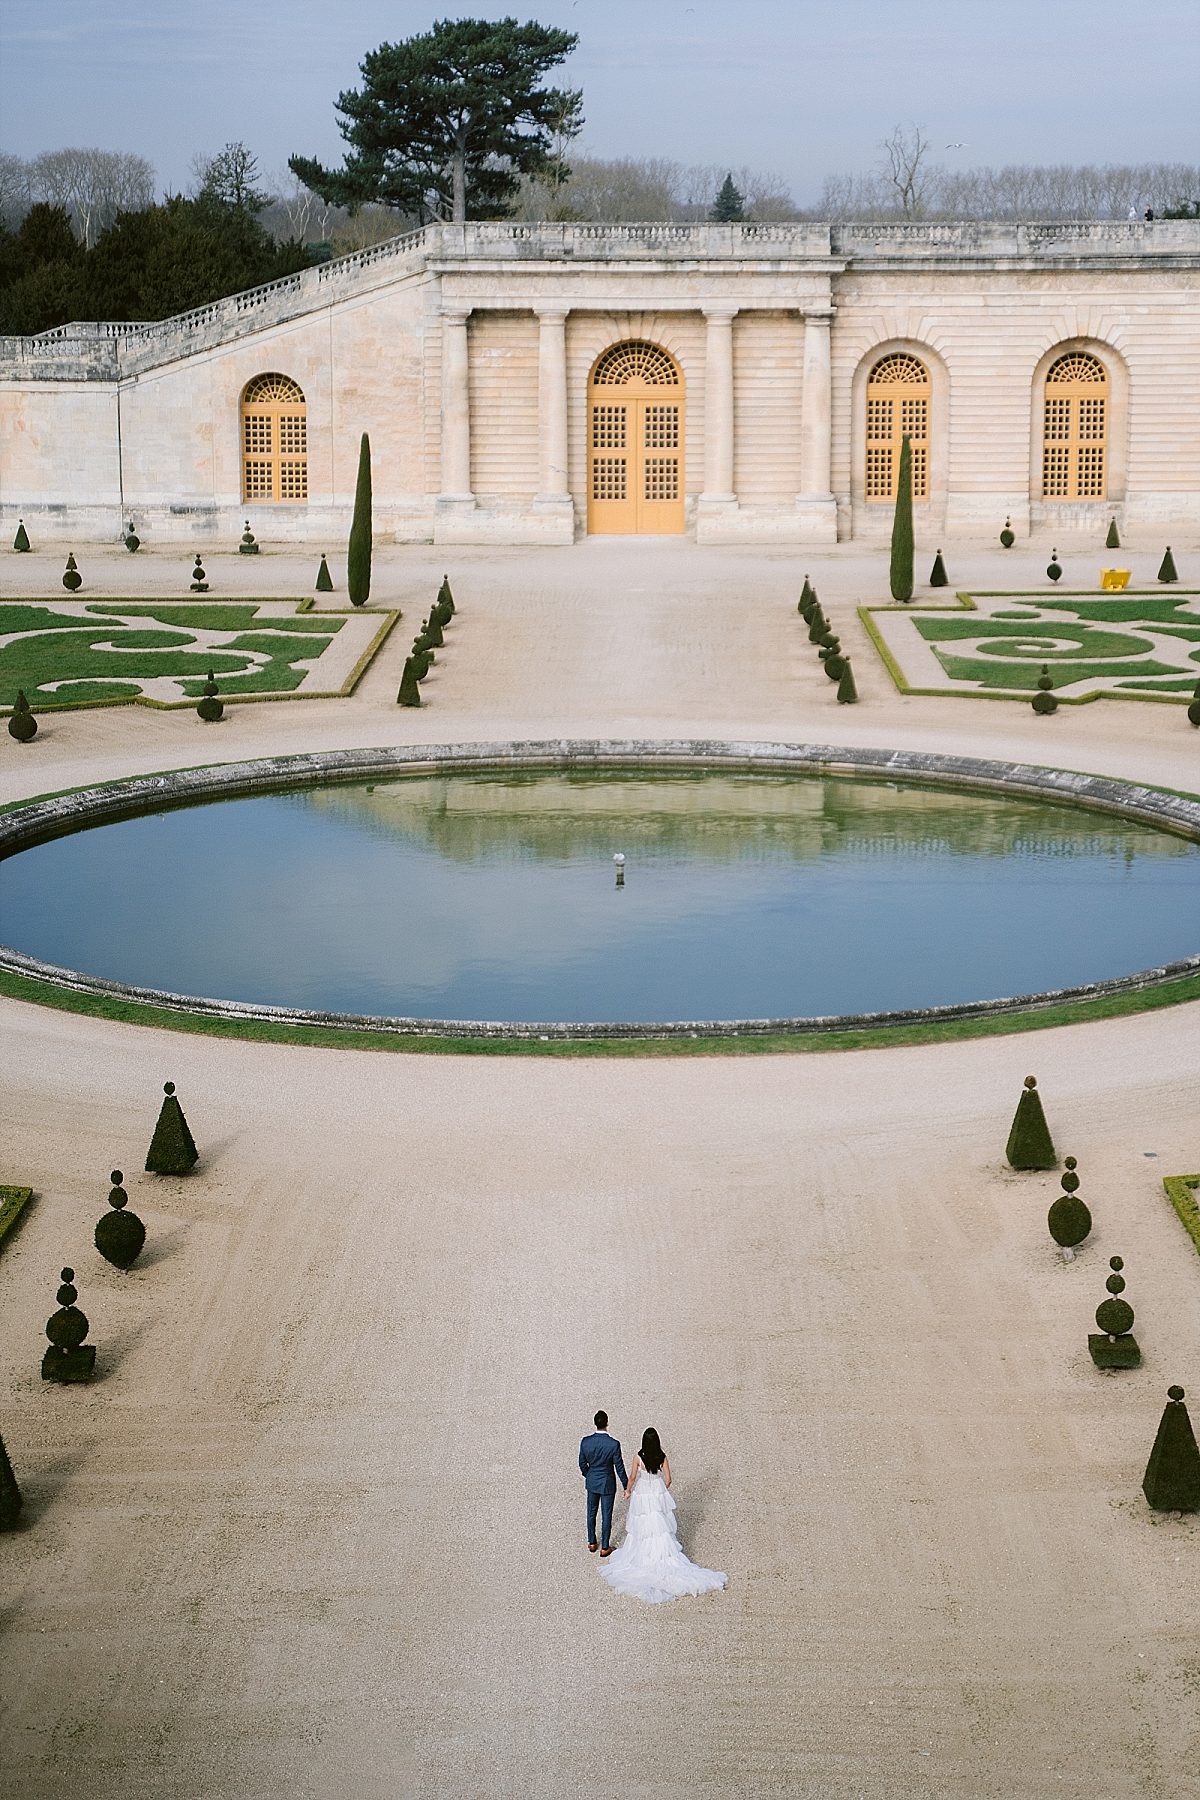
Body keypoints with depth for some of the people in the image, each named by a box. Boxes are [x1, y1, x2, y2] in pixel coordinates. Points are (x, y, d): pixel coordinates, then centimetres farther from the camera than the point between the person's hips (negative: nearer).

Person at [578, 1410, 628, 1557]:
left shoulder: (585, 1441, -16)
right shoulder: (613, 1444, -26)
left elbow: (582, 1464, -3)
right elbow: (619, 1467, -16)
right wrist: (626, 1486, -2)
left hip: (592, 1483, 3)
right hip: (607, 1484, -3)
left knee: (591, 1512, 22)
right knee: (606, 1515, 12)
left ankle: (592, 1542, 37)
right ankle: (604, 1547, 24)